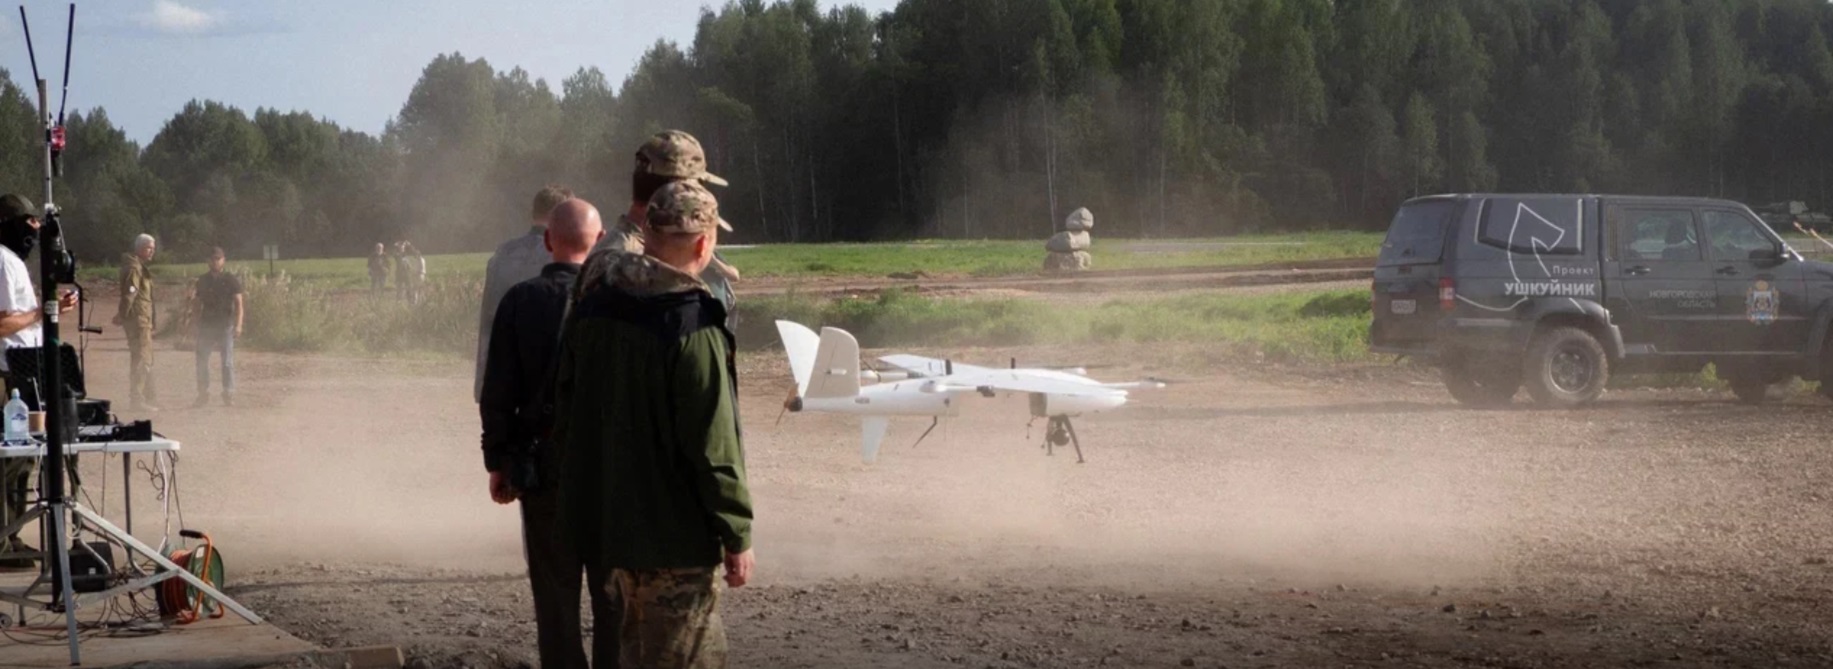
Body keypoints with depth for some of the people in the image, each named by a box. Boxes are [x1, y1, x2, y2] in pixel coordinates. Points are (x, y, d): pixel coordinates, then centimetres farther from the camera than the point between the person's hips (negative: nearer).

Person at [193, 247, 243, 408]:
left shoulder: (231, 280, 0)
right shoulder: (202, 281, 11)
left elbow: (238, 303, -5)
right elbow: (199, 304, 16)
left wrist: (238, 325, -17)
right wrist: (197, 325, 12)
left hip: (225, 326, -3)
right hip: (206, 325, 3)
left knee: (228, 362, -7)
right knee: (202, 361, 2)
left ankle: (229, 395, -3)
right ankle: (203, 394, 11)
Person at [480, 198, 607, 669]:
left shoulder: (519, 301, -4)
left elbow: (497, 393, -2)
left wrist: (498, 462, 7)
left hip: (542, 466, 1)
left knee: (555, 595, 7)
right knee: (615, 593, 7)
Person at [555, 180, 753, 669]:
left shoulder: (592, 304, 3)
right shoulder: (693, 326, -21)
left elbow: (564, 404, 14)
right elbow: (714, 445, -20)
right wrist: (737, 536, -11)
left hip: (601, 520, 7)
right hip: (672, 537, -7)